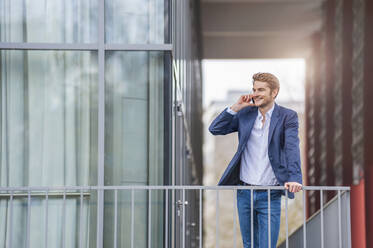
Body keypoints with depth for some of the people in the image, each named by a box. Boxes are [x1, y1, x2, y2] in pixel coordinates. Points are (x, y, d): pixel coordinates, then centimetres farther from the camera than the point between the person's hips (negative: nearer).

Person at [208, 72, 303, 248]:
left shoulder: (287, 116, -3)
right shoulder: (245, 114, 6)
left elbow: (292, 147, -15)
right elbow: (215, 129, 5)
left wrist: (294, 178, -29)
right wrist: (235, 108, -5)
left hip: (270, 195, -3)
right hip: (244, 193, 4)